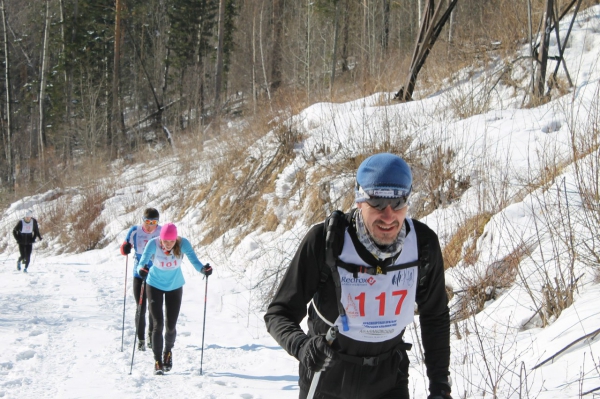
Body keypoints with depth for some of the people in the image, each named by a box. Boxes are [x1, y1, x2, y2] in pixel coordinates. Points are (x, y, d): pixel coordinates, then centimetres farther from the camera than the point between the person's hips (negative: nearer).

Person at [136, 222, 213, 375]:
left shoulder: (183, 244, -23)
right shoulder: (153, 244, -26)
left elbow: (194, 260, -32)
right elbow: (142, 262, -35)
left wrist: (203, 269, -52)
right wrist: (142, 269, -57)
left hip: (175, 287, 1)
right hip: (155, 286, -1)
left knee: (171, 326, 4)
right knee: (158, 324, -10)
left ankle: (168, 351, 35)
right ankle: (157, 361, 2)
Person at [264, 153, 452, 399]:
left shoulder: (423, 244, -14)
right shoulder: (325, 241, -24)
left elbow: (435, 317, 3)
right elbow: (279, 313, -19)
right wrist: (302, 345, -40)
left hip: (388, 377, 2)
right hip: (326, 375, -1)